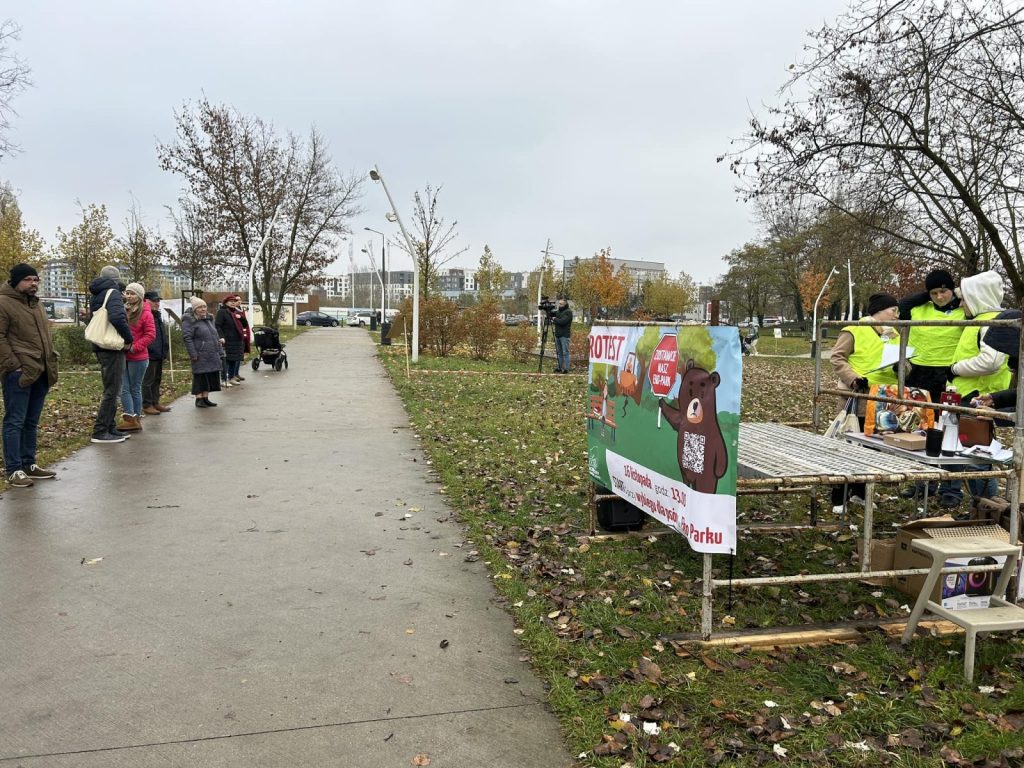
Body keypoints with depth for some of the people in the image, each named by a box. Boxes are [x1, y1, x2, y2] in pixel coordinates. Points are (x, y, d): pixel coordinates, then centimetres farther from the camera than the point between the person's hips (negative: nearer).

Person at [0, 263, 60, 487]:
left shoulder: (37, 305, 20)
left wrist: (51, 365, 17)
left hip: (40, 373, 8)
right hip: (19, 373, -8)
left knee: (31, 422, 13)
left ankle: (28, 464, 20)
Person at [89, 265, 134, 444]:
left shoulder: (94, 295, 16)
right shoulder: (113, 293, -11)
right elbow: (117, 317, -27)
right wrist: (128, 338, -16)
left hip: (101, 348, 9)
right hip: (113, 348, -9)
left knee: (112, 389, 17)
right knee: (112, 391, -6)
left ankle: (109, 427, 22)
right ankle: (100, 432, -5)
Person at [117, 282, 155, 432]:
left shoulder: (145, 313, -5)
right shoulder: (123, 310, 9)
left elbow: (150, 335, -10)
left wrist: (135, 347, -17)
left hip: (137, 358, -4)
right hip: (122, 356, 4)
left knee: (135, 389, 5)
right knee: (124, 389, -1)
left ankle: (136, 418, 13)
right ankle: (129, 418, 0)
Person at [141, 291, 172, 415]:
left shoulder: (158, 315, 17)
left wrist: (165, 350, 19)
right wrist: (149, 349, -23)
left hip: (159, 354, 10)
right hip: (149, 354, -9)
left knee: (157, 379, 15)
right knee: (148, 380, -2)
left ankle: (155, 402, 24)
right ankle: (147, 405, 4)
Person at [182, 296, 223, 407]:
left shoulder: (208, 318, 17)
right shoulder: (189, 320, -9)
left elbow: (215, 335, 25)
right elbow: (186, 337, -15)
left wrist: (218, 350, 19)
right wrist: (193, 354, -20)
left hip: (212, 355, 8)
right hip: (200, 356, -8)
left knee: (211, 376, 9)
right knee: (200, 377, -2)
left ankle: (205, 398, 18)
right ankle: (199, 399, 6)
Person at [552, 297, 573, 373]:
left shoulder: (568, 312, -6)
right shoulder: (558, 311, 17)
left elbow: (562, 321, -17)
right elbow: (553, 318, 17)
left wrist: (555, 319, -4)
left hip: (564, 335, -7)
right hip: (557, 335, 7)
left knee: (565, 352, -7)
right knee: (559, 352, 8)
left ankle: (566, 368, -6)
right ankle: (559, 368, 13)